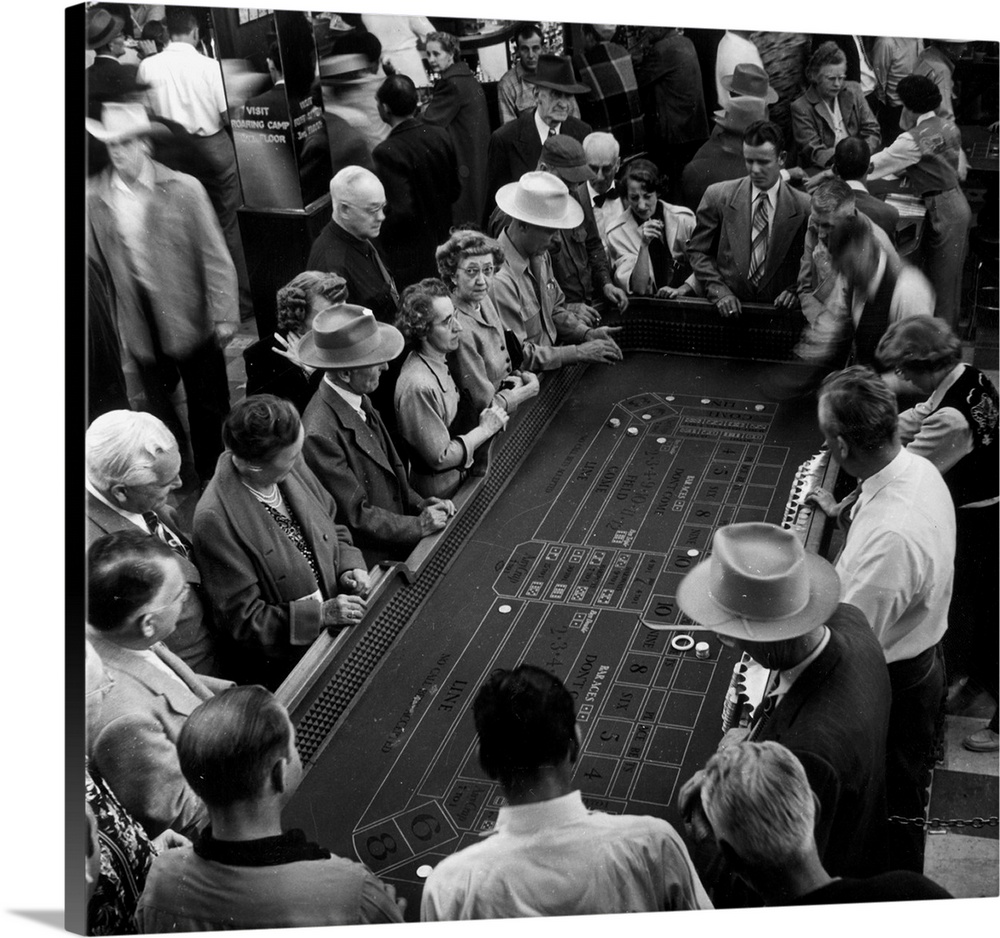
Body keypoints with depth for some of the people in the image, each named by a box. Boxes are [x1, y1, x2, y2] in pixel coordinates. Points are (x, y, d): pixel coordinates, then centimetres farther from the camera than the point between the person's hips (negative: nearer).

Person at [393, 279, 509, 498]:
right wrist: (485, 429, -17)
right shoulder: (418, 386, -30)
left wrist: (483, 415, -2)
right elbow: (439, 458, -24)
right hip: (441, 491, -8)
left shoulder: (439, 361, -2)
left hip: (459, 473, 8)